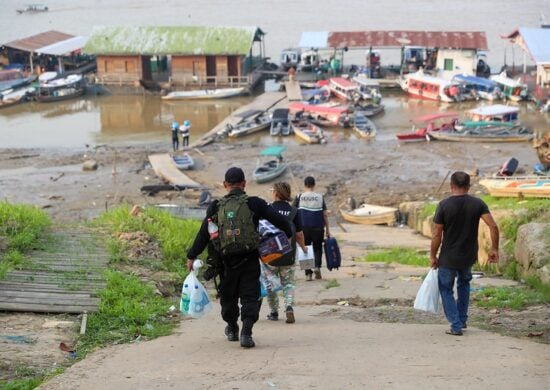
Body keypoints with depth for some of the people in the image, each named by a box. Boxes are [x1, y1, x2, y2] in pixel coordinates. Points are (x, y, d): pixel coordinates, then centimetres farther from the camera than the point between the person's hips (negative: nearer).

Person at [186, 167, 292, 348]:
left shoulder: (216, 207, 3)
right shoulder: (254, 203, -3)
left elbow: (203, 234, 6)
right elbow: (279, 220, -4)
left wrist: (191, 256, 13)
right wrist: (288, 234, 15)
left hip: (227, 261, 2)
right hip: (250, 260, -2)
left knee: (228, 295, 19)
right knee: (250, 297, 1)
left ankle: (232, 329, 36)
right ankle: (246, 333, -14)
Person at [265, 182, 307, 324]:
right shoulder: (294, 211, -3)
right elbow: (299, 234, 0)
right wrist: (303, 247, 19)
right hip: (288, 255, 1)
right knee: (288, 283, 13)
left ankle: (273, 312, 19)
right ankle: (289, 307, -10)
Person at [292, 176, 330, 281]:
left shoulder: (299, 197, 0)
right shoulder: (320, 197, 2)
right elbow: (325, 215, 1)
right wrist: (327, 229, 7)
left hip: (304, 228, 0)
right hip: (318, 228, 0)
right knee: (318, 248, 17)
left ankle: (308, 274, 3)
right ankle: (317, 266, -5)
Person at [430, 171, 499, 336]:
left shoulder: (444, 205, -12)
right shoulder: (478, 204, -5)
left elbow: (436, 235, -11)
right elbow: (493, 226, -13)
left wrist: (433, 256, 0)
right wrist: (494, 249, -3)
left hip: (448, 258, -4)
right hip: (469, 256, 4)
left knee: (446, 289, 13)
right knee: (464, 282, 29)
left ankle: (456, 326, 6)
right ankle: (463, 319, 31)